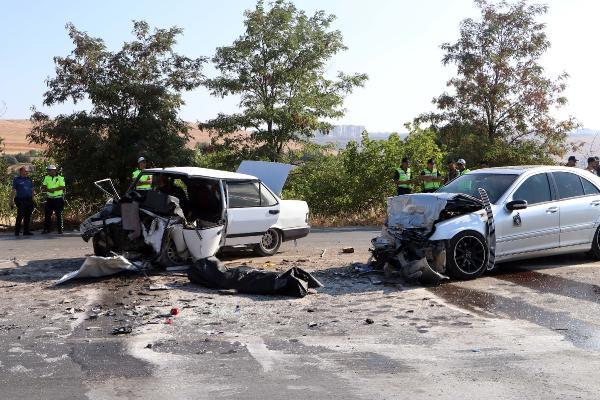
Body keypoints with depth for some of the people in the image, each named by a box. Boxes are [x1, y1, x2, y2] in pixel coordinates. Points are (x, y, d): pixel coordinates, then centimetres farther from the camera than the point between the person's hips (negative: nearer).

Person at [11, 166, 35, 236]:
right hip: (20, 200, -5)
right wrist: (12, 200, -9)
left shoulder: (29, 179, 15)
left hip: (29, 200, 5)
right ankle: (17, 231, 2)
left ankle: (26, 231, 14)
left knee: (28, 216, 7)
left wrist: (33, 199, 15)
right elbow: (13, 190, -2)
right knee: (20, 215, -8)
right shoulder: (16, 179, 1)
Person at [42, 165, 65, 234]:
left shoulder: (60, 178, -2)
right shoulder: (46, 178, 10)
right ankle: (46, 229, 7)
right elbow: (44, 186, 4)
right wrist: (48, 190, -16)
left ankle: (60, 229, 6)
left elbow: (62, 187, -11)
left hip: (58, 199, -4)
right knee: (47, 214, 2)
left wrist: (54, 189, -21)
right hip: (49, 199, 4)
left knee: (59, 214, 1)